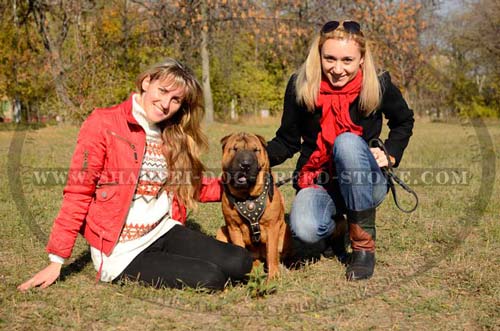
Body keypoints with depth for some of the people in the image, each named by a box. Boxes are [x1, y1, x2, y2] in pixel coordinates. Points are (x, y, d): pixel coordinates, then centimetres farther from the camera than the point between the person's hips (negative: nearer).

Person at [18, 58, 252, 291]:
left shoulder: (173, 136, 10)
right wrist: (57, 260, -10)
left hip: (164, 232, 6)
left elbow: (189, 186, 19)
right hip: (120, 251, -6)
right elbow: (78, 192, -10)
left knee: (240, 262, -11)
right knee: (211, 279, -18)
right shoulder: (103, 124, -10)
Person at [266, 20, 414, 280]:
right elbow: (287, 141, 1)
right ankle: (336, 223, 9)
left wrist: (390, 155, -4)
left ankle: (364, 242, -20)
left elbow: (404, 122, 13)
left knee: (347, 141, -35)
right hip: (317, 180, 1)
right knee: (305, 230, -33)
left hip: (364, 184, 0)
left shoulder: (378, 86, -8)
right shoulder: (300, 86, -8)